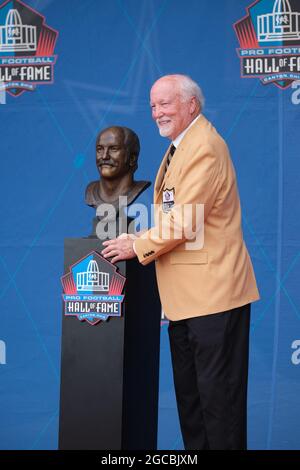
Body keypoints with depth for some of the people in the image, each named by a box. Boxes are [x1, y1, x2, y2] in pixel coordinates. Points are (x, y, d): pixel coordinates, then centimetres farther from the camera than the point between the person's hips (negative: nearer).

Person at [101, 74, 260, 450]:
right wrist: (139, 237, 9)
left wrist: (138, 246, -11)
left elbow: (185, 219, -21)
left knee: (217, 392, -3)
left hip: (212, 291, -11)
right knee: (188, 390, 16)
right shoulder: (180, 146, 18)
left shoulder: (205, 147, -16)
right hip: (186, 292, 11)